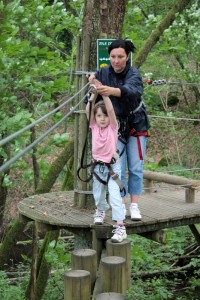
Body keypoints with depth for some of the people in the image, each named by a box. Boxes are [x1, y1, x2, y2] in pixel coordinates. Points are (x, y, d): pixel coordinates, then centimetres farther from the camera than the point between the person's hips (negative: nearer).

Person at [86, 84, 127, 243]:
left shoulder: (113, 127, -8)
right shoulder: (94, 127, 0)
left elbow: (111, 110, -23)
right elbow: (88, 111, -13)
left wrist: (104, 93, -29)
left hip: (112, 166, -4)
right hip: (98, 166, 4)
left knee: (115, 196, -15)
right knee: (98, 196, 19)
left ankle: (120, 227, -15)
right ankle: (101, 211, 51)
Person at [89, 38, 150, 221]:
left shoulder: (133, 74, -18)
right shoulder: (104, 72, -8)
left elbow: (133, 90, -43)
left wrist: (112, 90, -60)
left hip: (136, 125, -2)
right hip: (115, 126, 2)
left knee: (136, 168, 3)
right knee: (118, 168, -2)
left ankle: (135, 206, 13)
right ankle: (121, 207, 8)